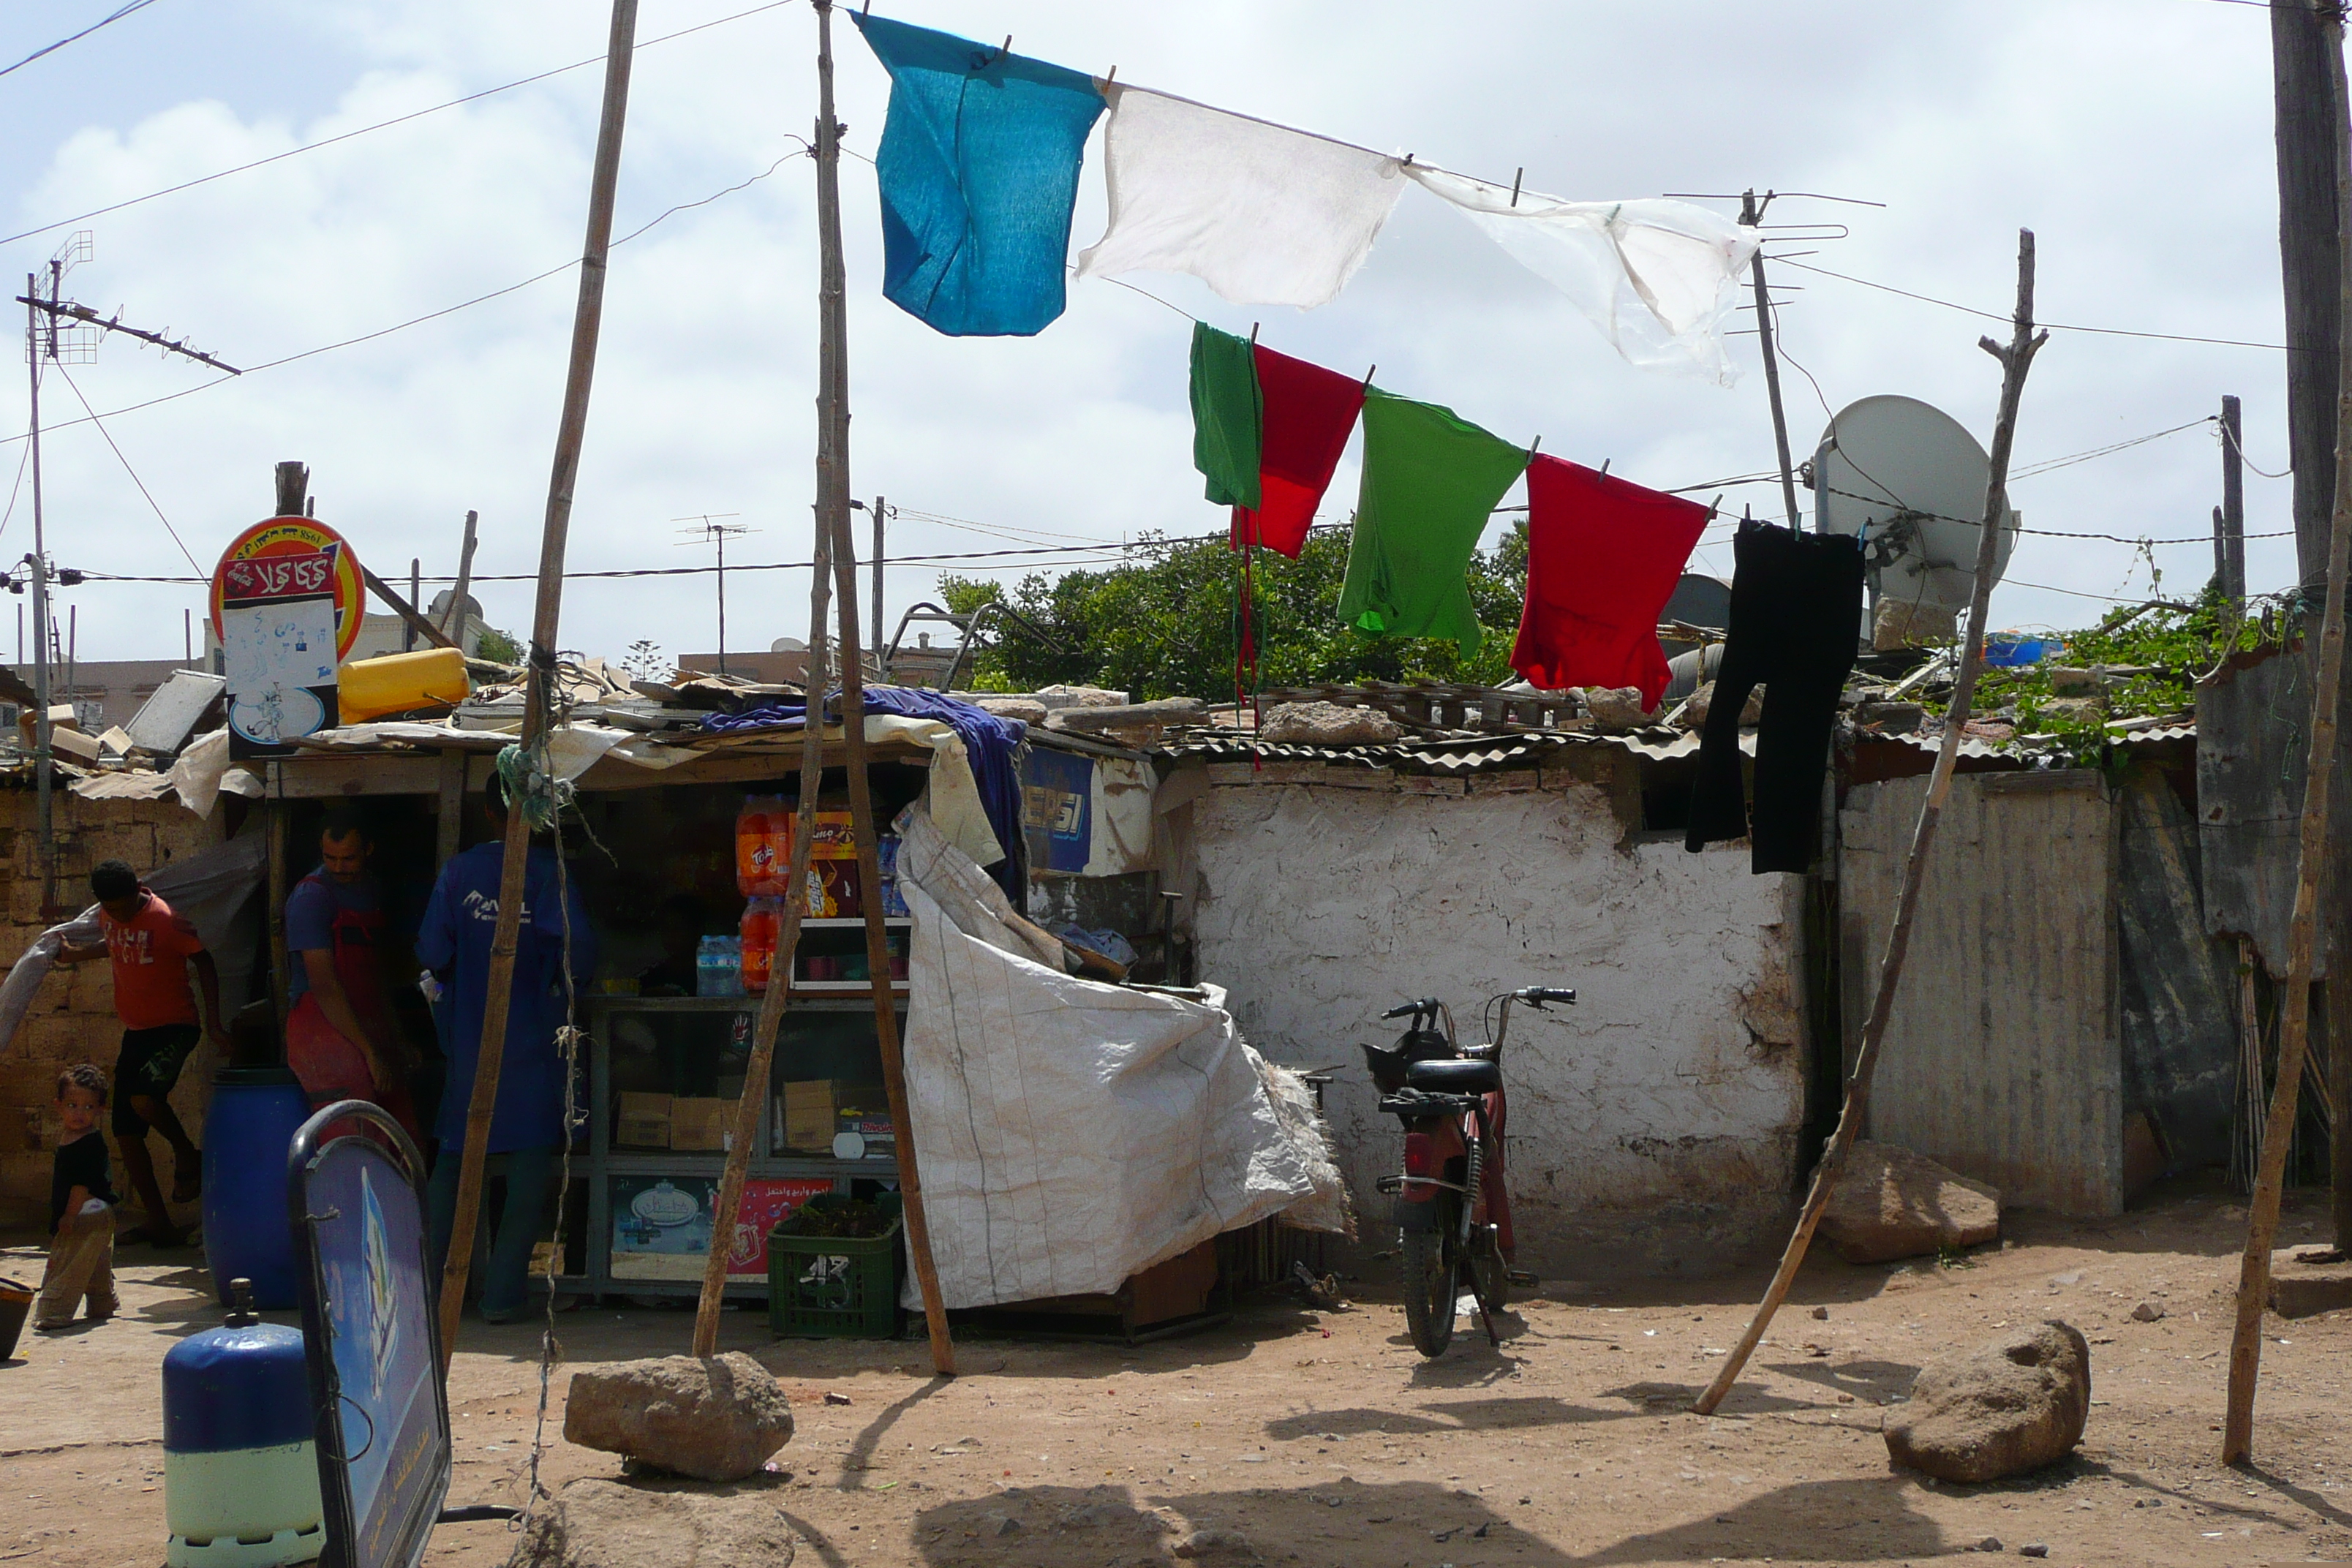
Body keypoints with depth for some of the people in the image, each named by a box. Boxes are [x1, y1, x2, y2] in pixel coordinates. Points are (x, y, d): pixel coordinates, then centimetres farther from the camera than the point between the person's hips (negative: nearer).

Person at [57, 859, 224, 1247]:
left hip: (174, 1028, -8)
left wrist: (213, 1025, -14)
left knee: (144, 1098, -33)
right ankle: (157, 1222, 11)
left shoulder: (166, 921, -18)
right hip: (135, 1030, 8)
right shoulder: (108, 914, 3)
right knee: (126, 1132, 3)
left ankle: (187, 1156, -3)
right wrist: (77, 955, 35)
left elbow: (205, 966, -9)